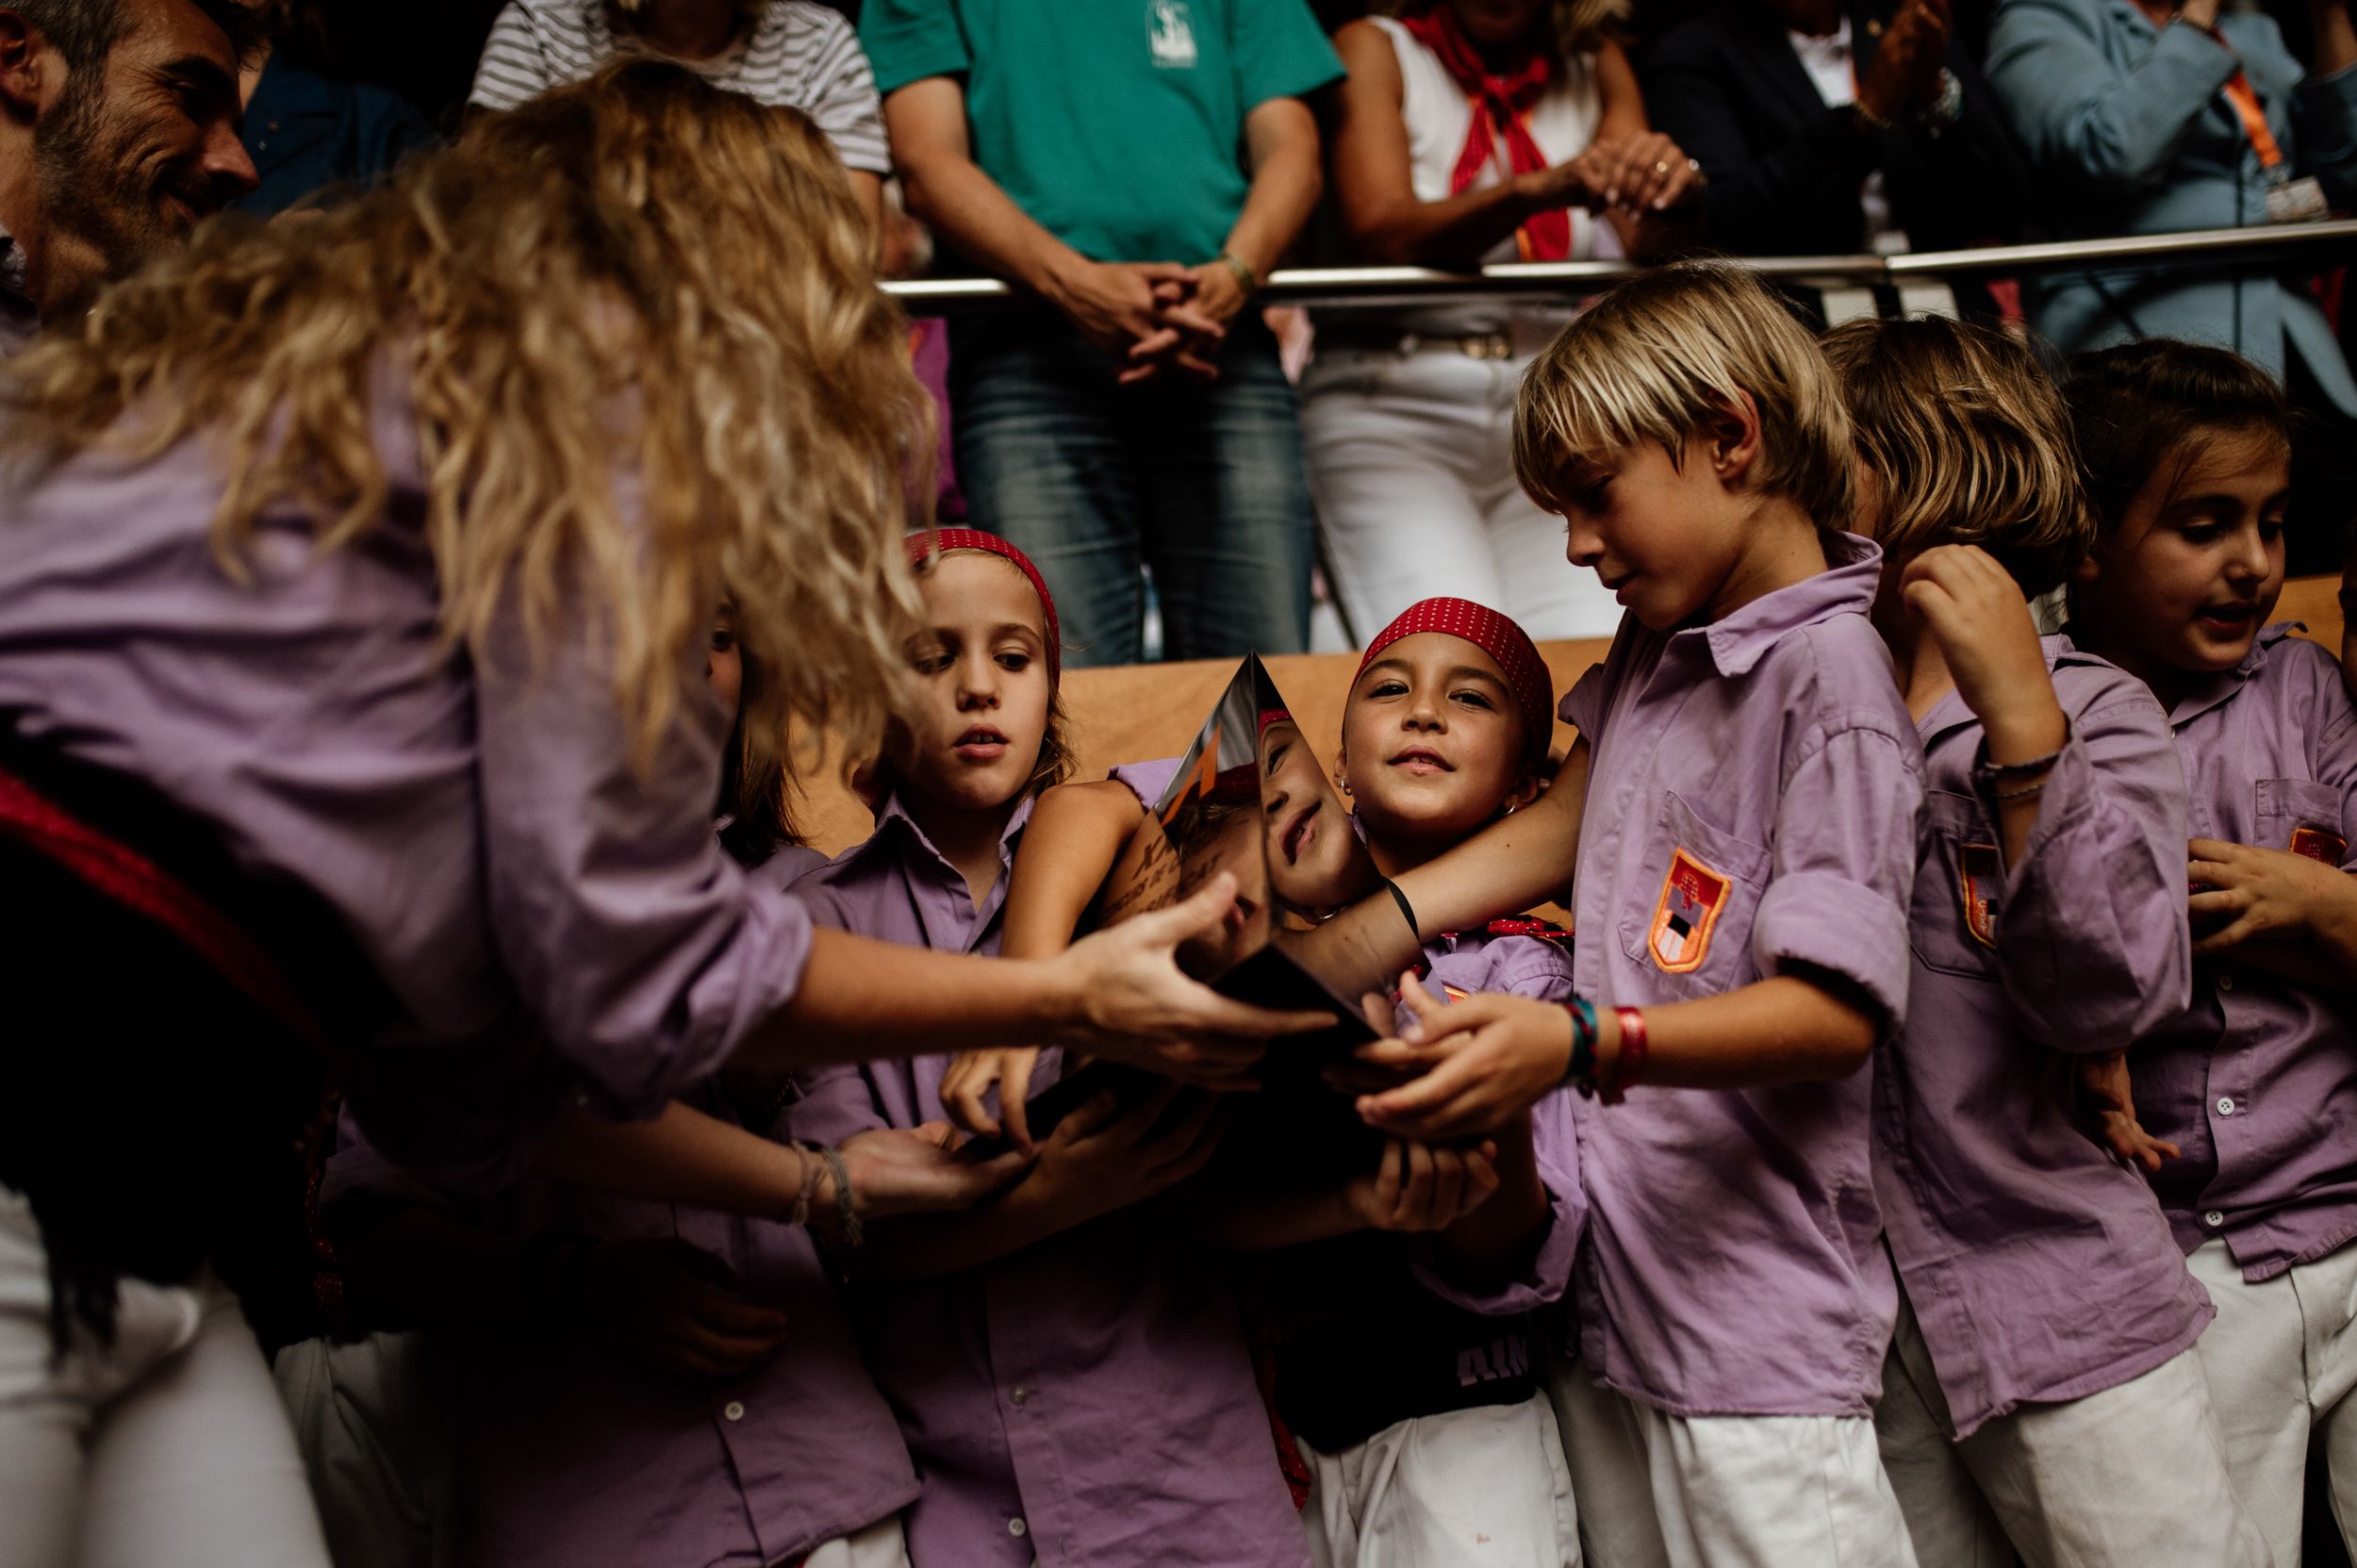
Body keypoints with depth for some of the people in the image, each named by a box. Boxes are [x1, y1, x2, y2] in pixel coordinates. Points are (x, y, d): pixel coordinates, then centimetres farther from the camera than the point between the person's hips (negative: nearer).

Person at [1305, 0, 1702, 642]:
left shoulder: (1596, 65, 14)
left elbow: (1646, 259, 5)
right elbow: (1385, 240, -14)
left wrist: (1672, 197, -18)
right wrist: (1543, 188, -28)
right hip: (1390, 404, -3)